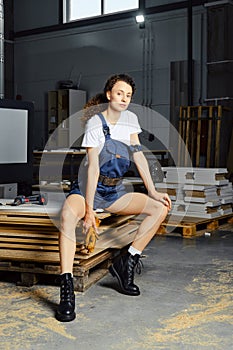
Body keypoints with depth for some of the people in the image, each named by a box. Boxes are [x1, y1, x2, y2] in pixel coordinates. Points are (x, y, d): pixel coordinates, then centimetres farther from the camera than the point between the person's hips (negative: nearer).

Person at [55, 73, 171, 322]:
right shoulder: (96, 122, -13)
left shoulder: (130, 119, 6)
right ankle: (66, 291, -36)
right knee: (68, 214, -38)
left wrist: (152, 192, -1)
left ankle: (126, 265, -6)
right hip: (88, 188, -6)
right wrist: (89, 209, -25)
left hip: (115, 192, 6)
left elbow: (138, 156, 6)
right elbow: (93, 167, -20)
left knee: (161, 208, -11)